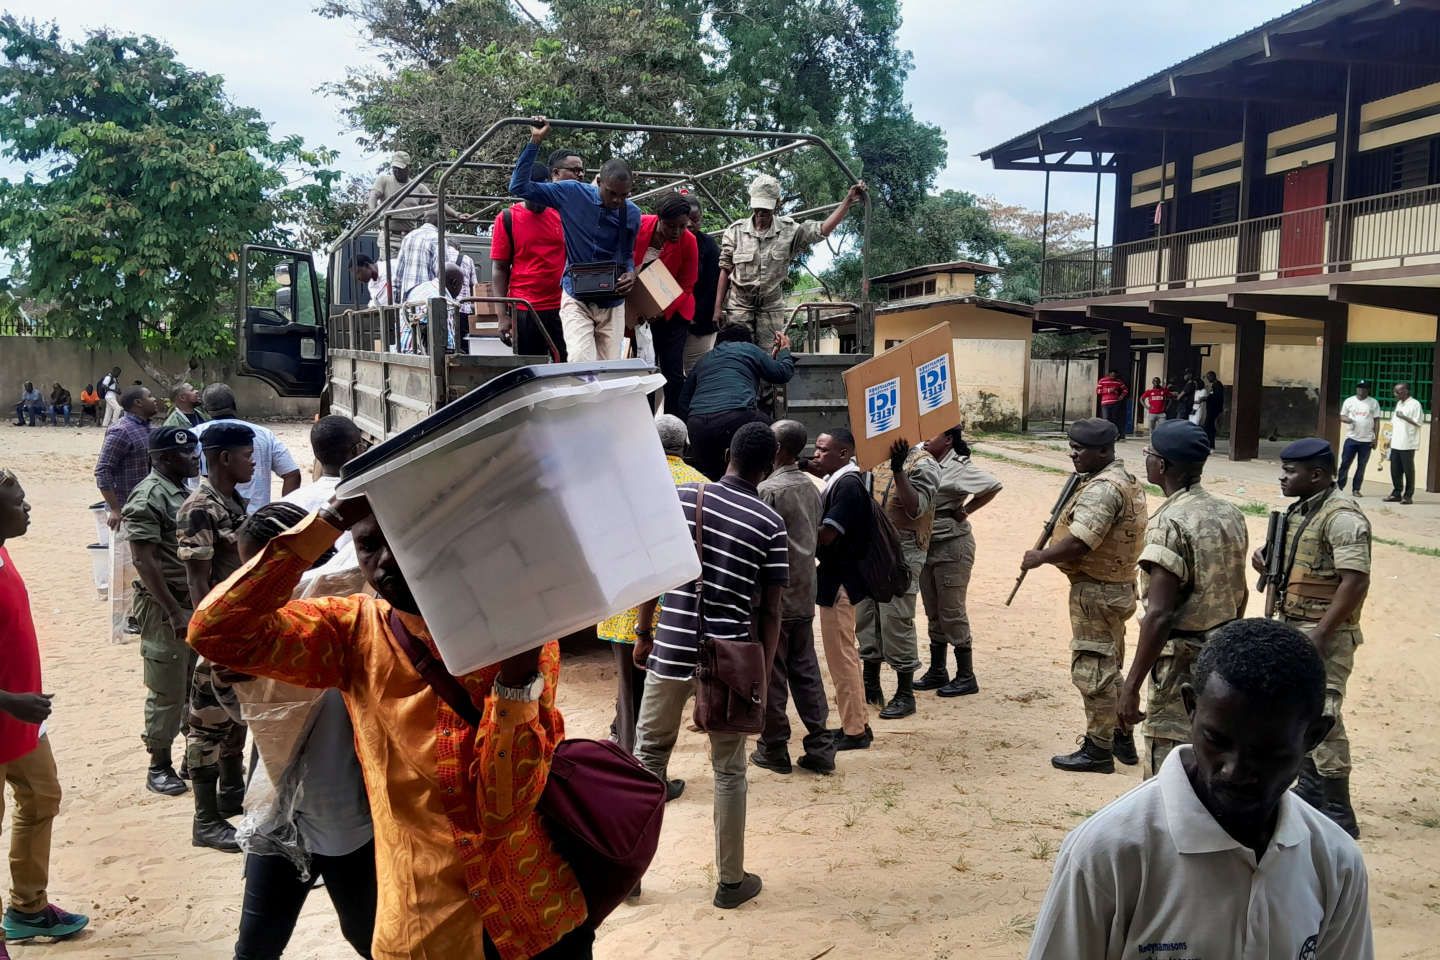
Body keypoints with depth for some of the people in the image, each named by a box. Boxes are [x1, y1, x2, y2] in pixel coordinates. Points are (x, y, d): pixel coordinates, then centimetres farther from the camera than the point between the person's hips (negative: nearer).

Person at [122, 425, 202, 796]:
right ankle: (159, 767, 15)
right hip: (165, 608, -8)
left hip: (196, 603, 8)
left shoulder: (185, 491, 10)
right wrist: (174, 611, -22)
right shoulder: (148, 497, -16)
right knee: (167, 693, 2)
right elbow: (145, 561, -20)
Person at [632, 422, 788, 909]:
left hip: (671, 648, 2)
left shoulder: (681, 497, -1)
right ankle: (731, 881, 22)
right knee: (729, 771, 12)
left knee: (648, 755, 17)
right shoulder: (770, 523, -7)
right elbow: (770, 610, -5)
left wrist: (643, 634, 12)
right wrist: (764, 673, 4)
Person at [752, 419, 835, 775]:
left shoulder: (768, 490, -17)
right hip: (804, 597, 7)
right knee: (806, 672, 12)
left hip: (773, 599, -7)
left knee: (772, 678, 5)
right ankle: (820, 748, 13)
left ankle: (773, 750, 14)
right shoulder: (811, 487, 7)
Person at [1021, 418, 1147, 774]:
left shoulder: (1103, 488, -22)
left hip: (1096, 591, -11)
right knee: (1110, 667, 20)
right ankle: (1122, 739, 30)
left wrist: (1040, 557, -14)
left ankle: (1098, 751, 6)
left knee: (1092, 671, -2)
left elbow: (1078, 544, -28)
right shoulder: (1127, 480, 12)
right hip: (1117, 587, 11)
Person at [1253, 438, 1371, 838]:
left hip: (1324, 633, -10)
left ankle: (1338, 815, 0)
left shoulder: (1341, 516, -17)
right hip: (1292, 627, 10)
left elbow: (1356, 581, -23)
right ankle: (1310, 794, 31)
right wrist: (1269, 565, 3)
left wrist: (1320, 634, -25)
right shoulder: (1299, 511, 12)